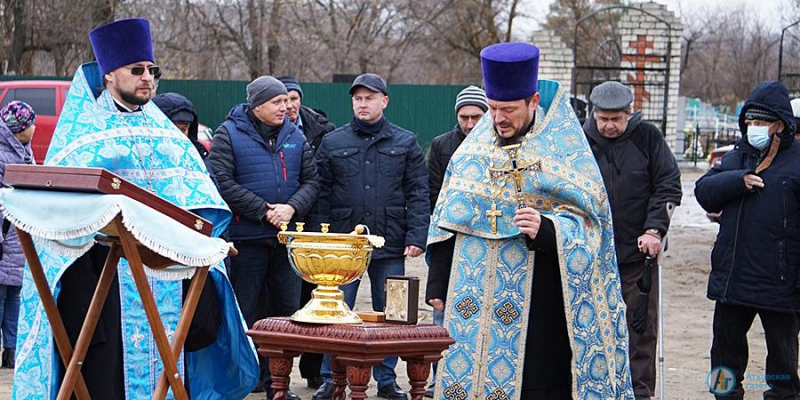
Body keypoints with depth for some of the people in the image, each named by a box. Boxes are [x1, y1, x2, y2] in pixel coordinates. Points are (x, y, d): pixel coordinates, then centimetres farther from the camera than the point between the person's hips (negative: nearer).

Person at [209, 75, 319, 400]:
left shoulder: (295, 136, 11)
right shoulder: (229, 134, -4)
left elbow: (311, 181, 10)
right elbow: (222, 182, -13)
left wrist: (292, 207, -10)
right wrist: (264, 211, -16)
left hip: (287, 238, 5)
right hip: (246, 239, -5)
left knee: (287, 311, 10)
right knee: (241, 313, 1)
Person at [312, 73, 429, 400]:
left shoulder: (405, 143, 6)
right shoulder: (333, 143, 6)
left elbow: (418, 194, 3)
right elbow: (321, 195, 5)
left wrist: (416, 237, -7)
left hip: (390, 246, 0)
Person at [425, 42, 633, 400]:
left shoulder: (564, 152, -2)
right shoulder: (473, 148, 11)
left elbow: (588, 222, -4)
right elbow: (446, 222, 15)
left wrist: (547, 230, -24)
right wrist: (438, 285, 11)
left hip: (536, 302, -4)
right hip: (472, 300, 4)